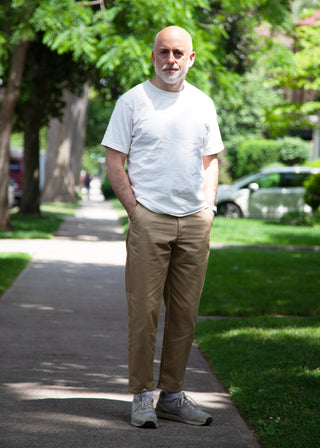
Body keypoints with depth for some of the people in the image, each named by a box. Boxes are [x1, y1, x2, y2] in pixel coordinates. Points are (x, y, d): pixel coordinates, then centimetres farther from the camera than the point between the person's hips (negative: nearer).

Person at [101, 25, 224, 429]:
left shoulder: (202, 105, 13)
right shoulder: (132, 101, 1)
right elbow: (114, 162, 0)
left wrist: (208, 207, 7)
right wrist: (135, 210, -8)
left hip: (195, 222, 4)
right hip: (149, 218, -4)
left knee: (184, 312, 6)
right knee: (144, 310, -5)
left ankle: (172, 394, 15)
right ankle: (142, 396, 3)